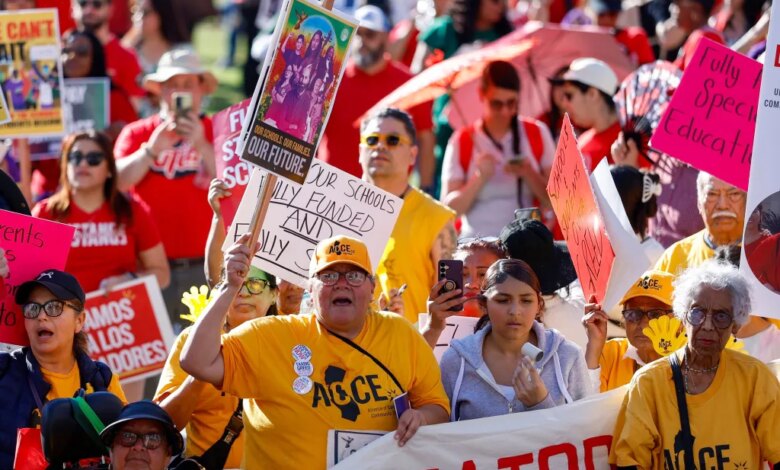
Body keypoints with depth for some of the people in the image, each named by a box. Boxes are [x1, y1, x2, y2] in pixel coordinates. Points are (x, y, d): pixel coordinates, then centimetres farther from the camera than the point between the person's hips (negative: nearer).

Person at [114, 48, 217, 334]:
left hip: (205, 265, -1)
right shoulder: (137, 133, 10)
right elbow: (117, 181, -4)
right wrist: (152, 149, -16)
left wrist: (201, 145, -17)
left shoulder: (217, 132, 7)